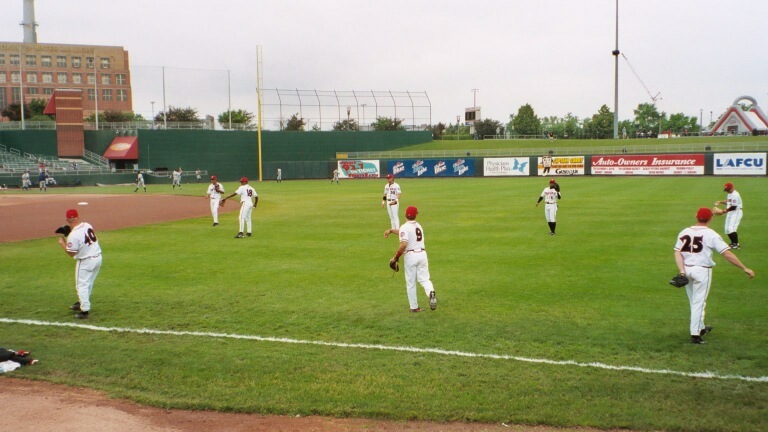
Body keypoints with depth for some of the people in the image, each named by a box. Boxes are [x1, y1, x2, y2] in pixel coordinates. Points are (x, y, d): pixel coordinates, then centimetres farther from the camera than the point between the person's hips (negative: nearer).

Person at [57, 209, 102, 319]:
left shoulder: (73, 235, -22)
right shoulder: (88, 225, -1)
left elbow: (71, 253, -14)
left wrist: (62, 243, -2)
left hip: (86, 261, -8)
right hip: (98, 257, 8)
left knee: (82, 285, 4)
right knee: (88, 283, 23)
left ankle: (85, 311, 4)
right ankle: (82, 303, 41)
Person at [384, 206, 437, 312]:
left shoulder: (405, 227, -9)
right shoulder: (418, 225, 15)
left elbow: (404, 244, -22)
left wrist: (396, 257, -12)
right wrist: (391, 230, 30)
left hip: (411, 255, -5)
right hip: (422, 254, 5)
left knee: (411, 283, 8)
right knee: (424, 279, 6)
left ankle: (414, 307, 13)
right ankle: (431, 292, -26)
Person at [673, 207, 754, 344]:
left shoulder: (684, 232, 3)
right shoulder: (711, 234, -10)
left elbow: (677, 253, -6)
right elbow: (727, 254, -15)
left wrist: (682, 272, -13)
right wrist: (745, 268, -12)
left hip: (686, 269, 5)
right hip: (702, 271, -5)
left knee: (694, 302, 19)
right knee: (699, 303, 1)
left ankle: (700, 328, 35)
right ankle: (695, 335, -1)